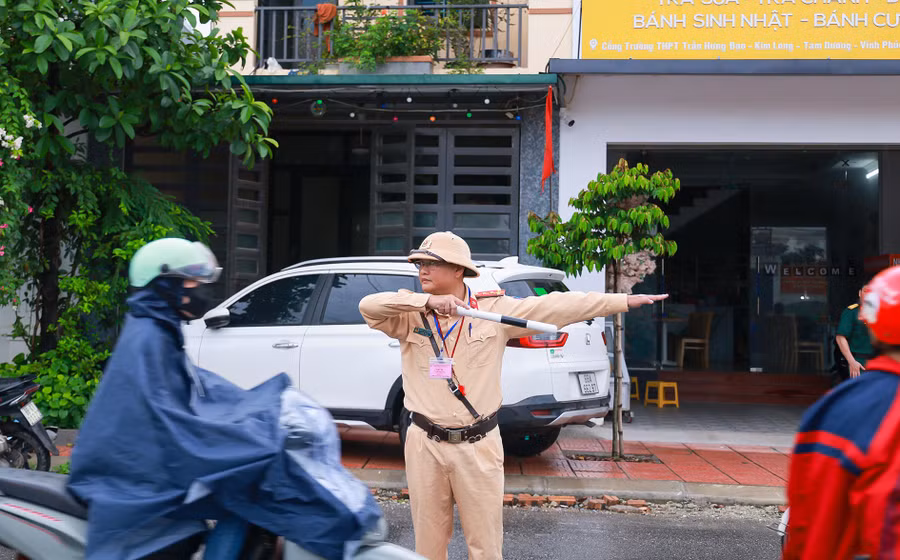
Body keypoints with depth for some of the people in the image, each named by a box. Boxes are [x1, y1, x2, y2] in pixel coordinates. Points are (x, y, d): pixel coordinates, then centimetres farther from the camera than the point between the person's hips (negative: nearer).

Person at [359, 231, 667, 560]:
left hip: (478, 446, -1)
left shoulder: (495, 309, -4)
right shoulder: (410, 317, -1)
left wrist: (626, 301, -8)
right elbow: (368, 306, -17)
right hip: (425, 445, 1)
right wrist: (427, 300, -28)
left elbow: (558, 305, -6)